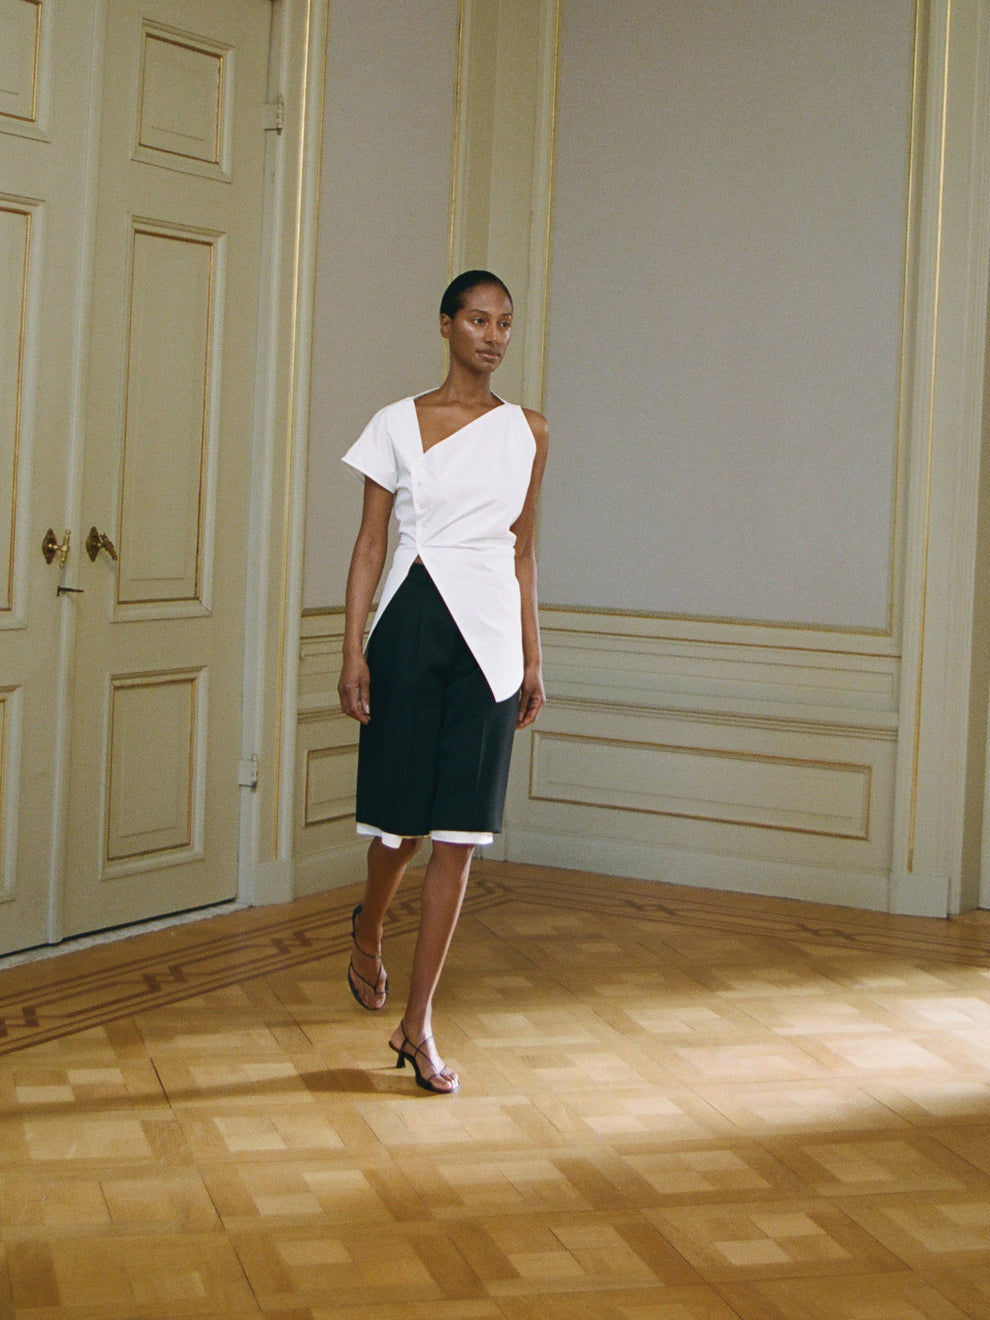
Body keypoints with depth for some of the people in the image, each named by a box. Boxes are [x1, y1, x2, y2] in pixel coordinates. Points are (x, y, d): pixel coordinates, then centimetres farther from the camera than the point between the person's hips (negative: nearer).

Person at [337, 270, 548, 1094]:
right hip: (412, 623, -2)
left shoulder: (528, 432, 10)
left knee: (458, 831, -1)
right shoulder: (400, 424, 3)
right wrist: (354, 649, -5)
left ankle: (418, 1024, 7)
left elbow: (524, 549, 13)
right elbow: (370, 541, 3)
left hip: (490, 633, 2)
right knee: (403, 816, 2)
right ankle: (368, 932, 38)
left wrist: (533, 658, 11)